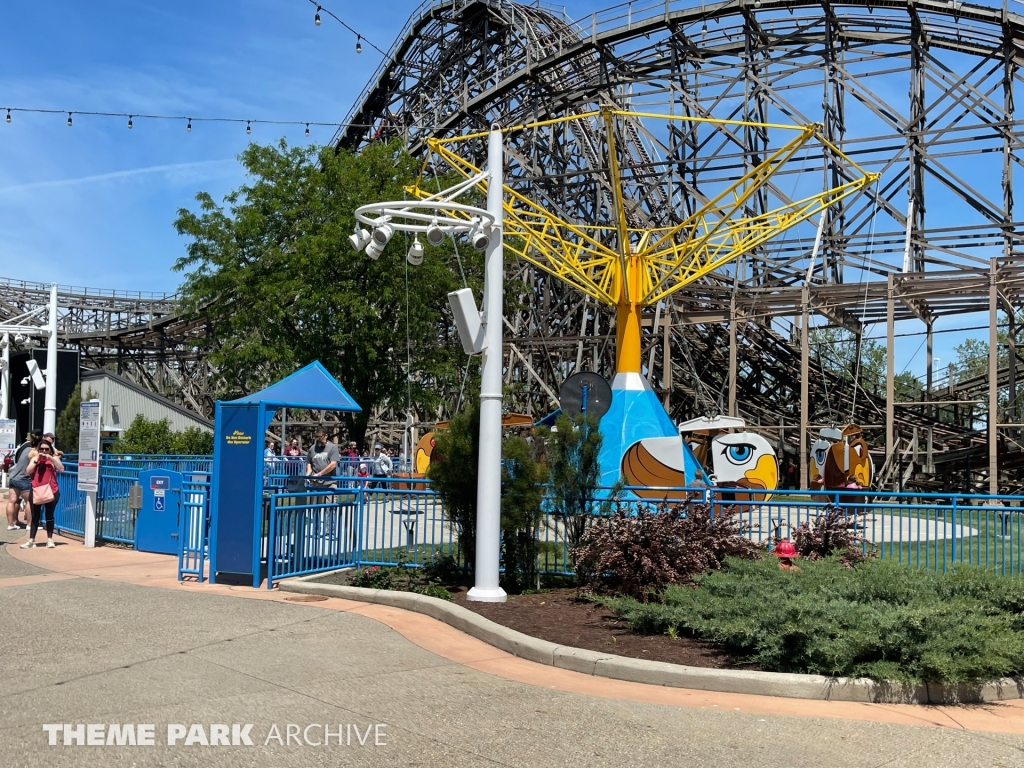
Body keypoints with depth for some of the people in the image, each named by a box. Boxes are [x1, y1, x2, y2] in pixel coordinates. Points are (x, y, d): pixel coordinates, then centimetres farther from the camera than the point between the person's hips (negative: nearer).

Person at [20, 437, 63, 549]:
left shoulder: (54, 458, 4)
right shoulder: (35, 458, 9)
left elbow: (61, 469, -10)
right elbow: (28, 471, -2)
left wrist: (51, 458, -17)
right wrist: (37, 460, -11)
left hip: (51, 491, -1)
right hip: (36, 491, 1)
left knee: (49, 516, 7)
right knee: (35, 517, 4)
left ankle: (50, 540, 13)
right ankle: (31, 540, 5)